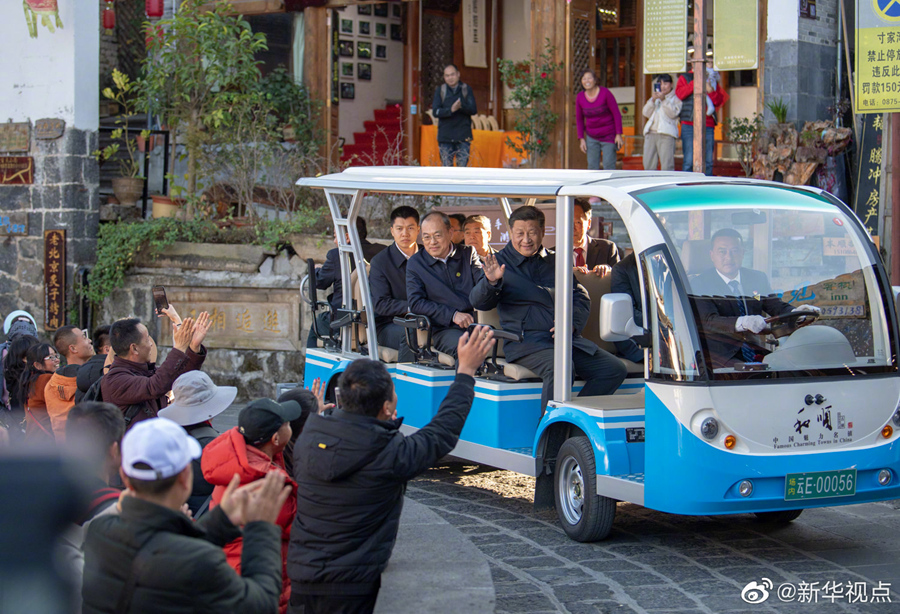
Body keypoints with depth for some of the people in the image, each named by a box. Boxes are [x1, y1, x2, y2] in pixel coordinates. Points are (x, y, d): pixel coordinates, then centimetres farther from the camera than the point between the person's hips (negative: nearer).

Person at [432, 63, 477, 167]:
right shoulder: (440, 90, 6)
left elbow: (473, 110, -2)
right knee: (446, 166, 0)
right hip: (445, 136, 0)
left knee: (463, 165, -3)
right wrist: (451, 110, -22)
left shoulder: (466, 89, 7)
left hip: (463, 137, 0)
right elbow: (435, 111, -5)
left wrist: (462, 106, -23)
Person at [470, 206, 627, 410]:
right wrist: (491, 282, -27)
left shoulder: (555, 261, 21)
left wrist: (572, 322, -2)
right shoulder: (501, 263, 8)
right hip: (525, 341, -5)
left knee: (614, 369, -11)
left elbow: (580, 297, 19)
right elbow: (479, 302, -5)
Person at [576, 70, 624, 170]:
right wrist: (581, 139, 3)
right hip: (592, 137, 4)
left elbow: (617, 114, -11)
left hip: (608, 135, -4)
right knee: (592, 166, 0)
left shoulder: (605, 93, -15)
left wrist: (619, 134, -13)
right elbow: (579, 119, 8)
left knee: (608, 166, -10)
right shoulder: (580, 98, -3)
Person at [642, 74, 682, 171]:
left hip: (666, 134, -5)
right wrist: (652, 100, -2)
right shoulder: (654, 97, 27)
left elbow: (673, 113, -6)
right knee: (648, 164, 1)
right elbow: (646, 113, 13)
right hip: (651, 132, 5)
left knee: (667, 165, -13)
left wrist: (664, 100, -14)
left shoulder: (676, 98, 11)